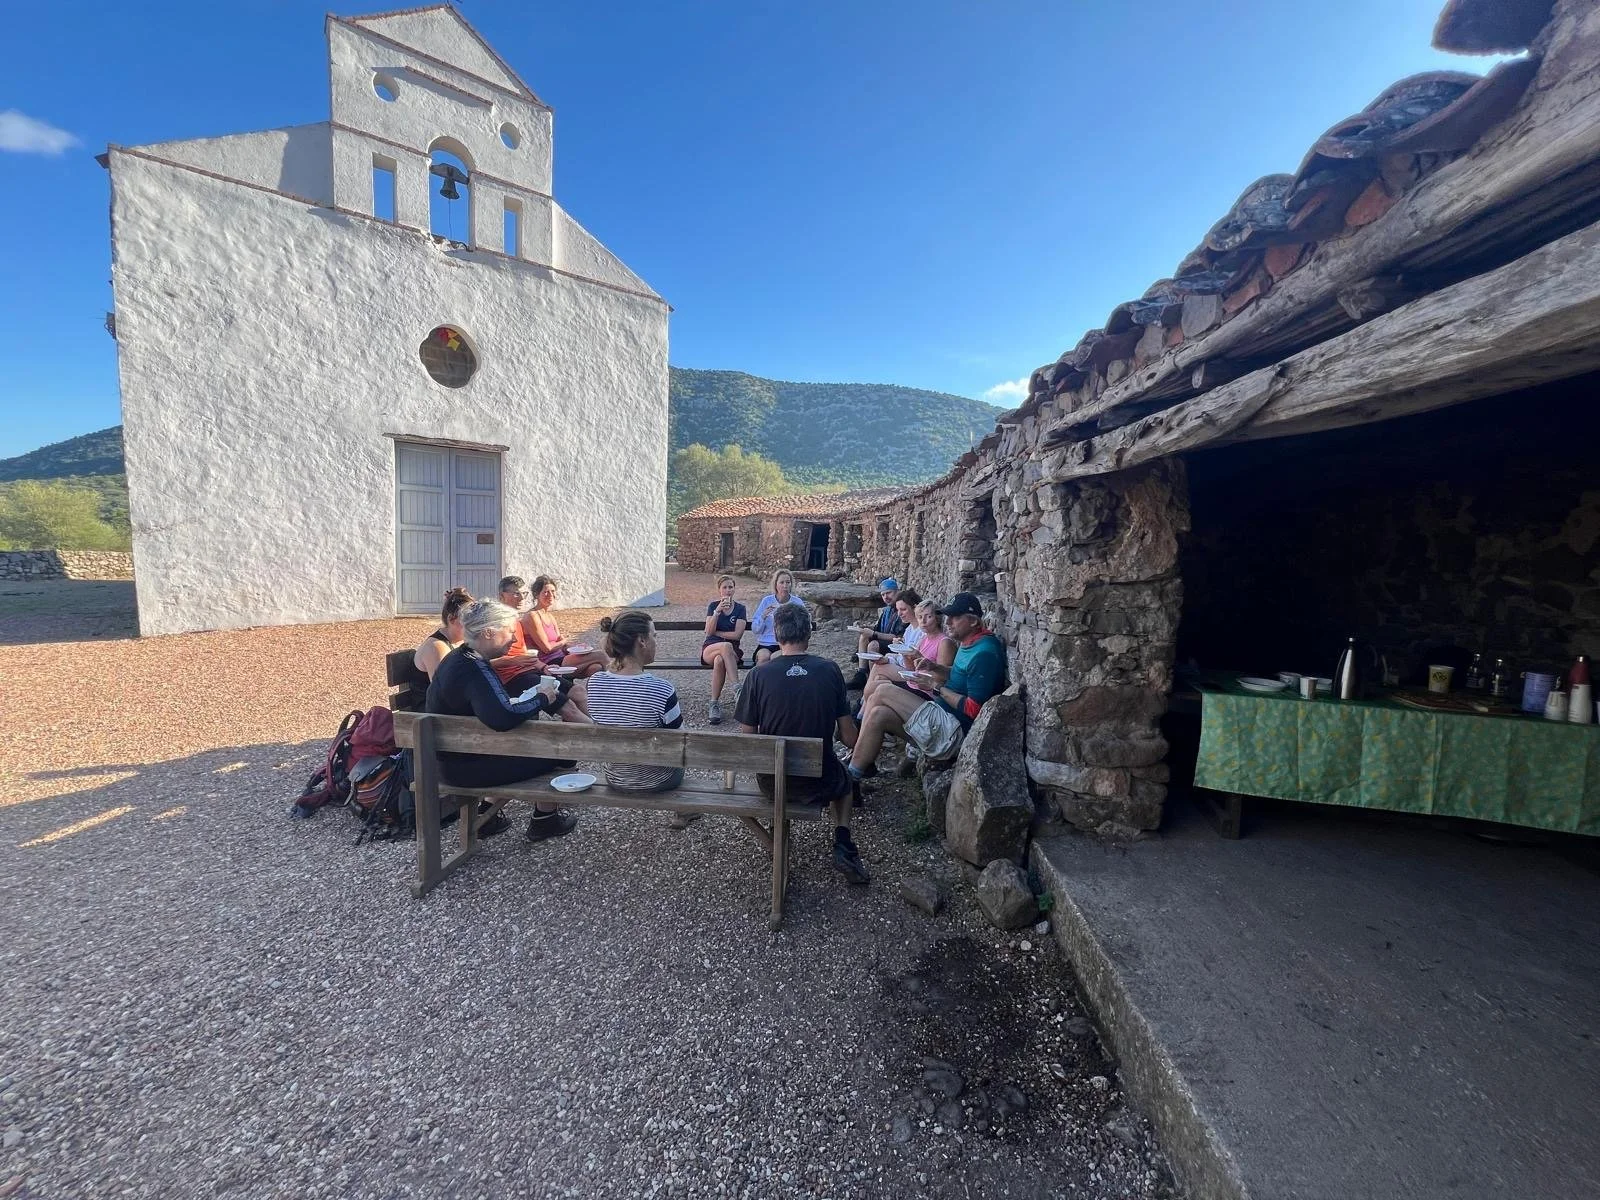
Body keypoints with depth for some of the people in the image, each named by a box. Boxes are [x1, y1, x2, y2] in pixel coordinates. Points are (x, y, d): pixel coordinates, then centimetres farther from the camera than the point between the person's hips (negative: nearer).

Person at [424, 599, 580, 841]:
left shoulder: (460, 657, 5)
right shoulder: (474, 671, -27)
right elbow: (502, 718, -42)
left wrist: (534, 695, -1)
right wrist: (541, 698, -25)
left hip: (452, 756, 10)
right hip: (465, 767, -10)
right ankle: (544, 819, 17)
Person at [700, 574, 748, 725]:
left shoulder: (740, 608, 6)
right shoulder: (713, 606, 8)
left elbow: (737, 635, -5)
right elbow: (709, 632, -6)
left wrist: (715, 632, -2)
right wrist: (718, 611, -17)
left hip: (731, 651, 0)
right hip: (710, 648, 0)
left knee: (720, 661, -37)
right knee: (726, 646, -37)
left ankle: (715, 705, -32)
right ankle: (738, 689, -41)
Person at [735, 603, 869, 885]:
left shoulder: (759, 674, -13)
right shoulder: (829, 670, -11)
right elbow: (849, 738, -7)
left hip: (771, 783, 1)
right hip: (819, 784, -1)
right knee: (844, 778, 33)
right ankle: (843, 845, 15)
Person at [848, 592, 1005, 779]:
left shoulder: (983, 653, -19)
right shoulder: (968, 643, 11)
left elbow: (973, 709, -22)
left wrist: (937, 687, -13)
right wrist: (935, 669, 7)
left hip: (956, 729, -10)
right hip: (946, 715, 10)